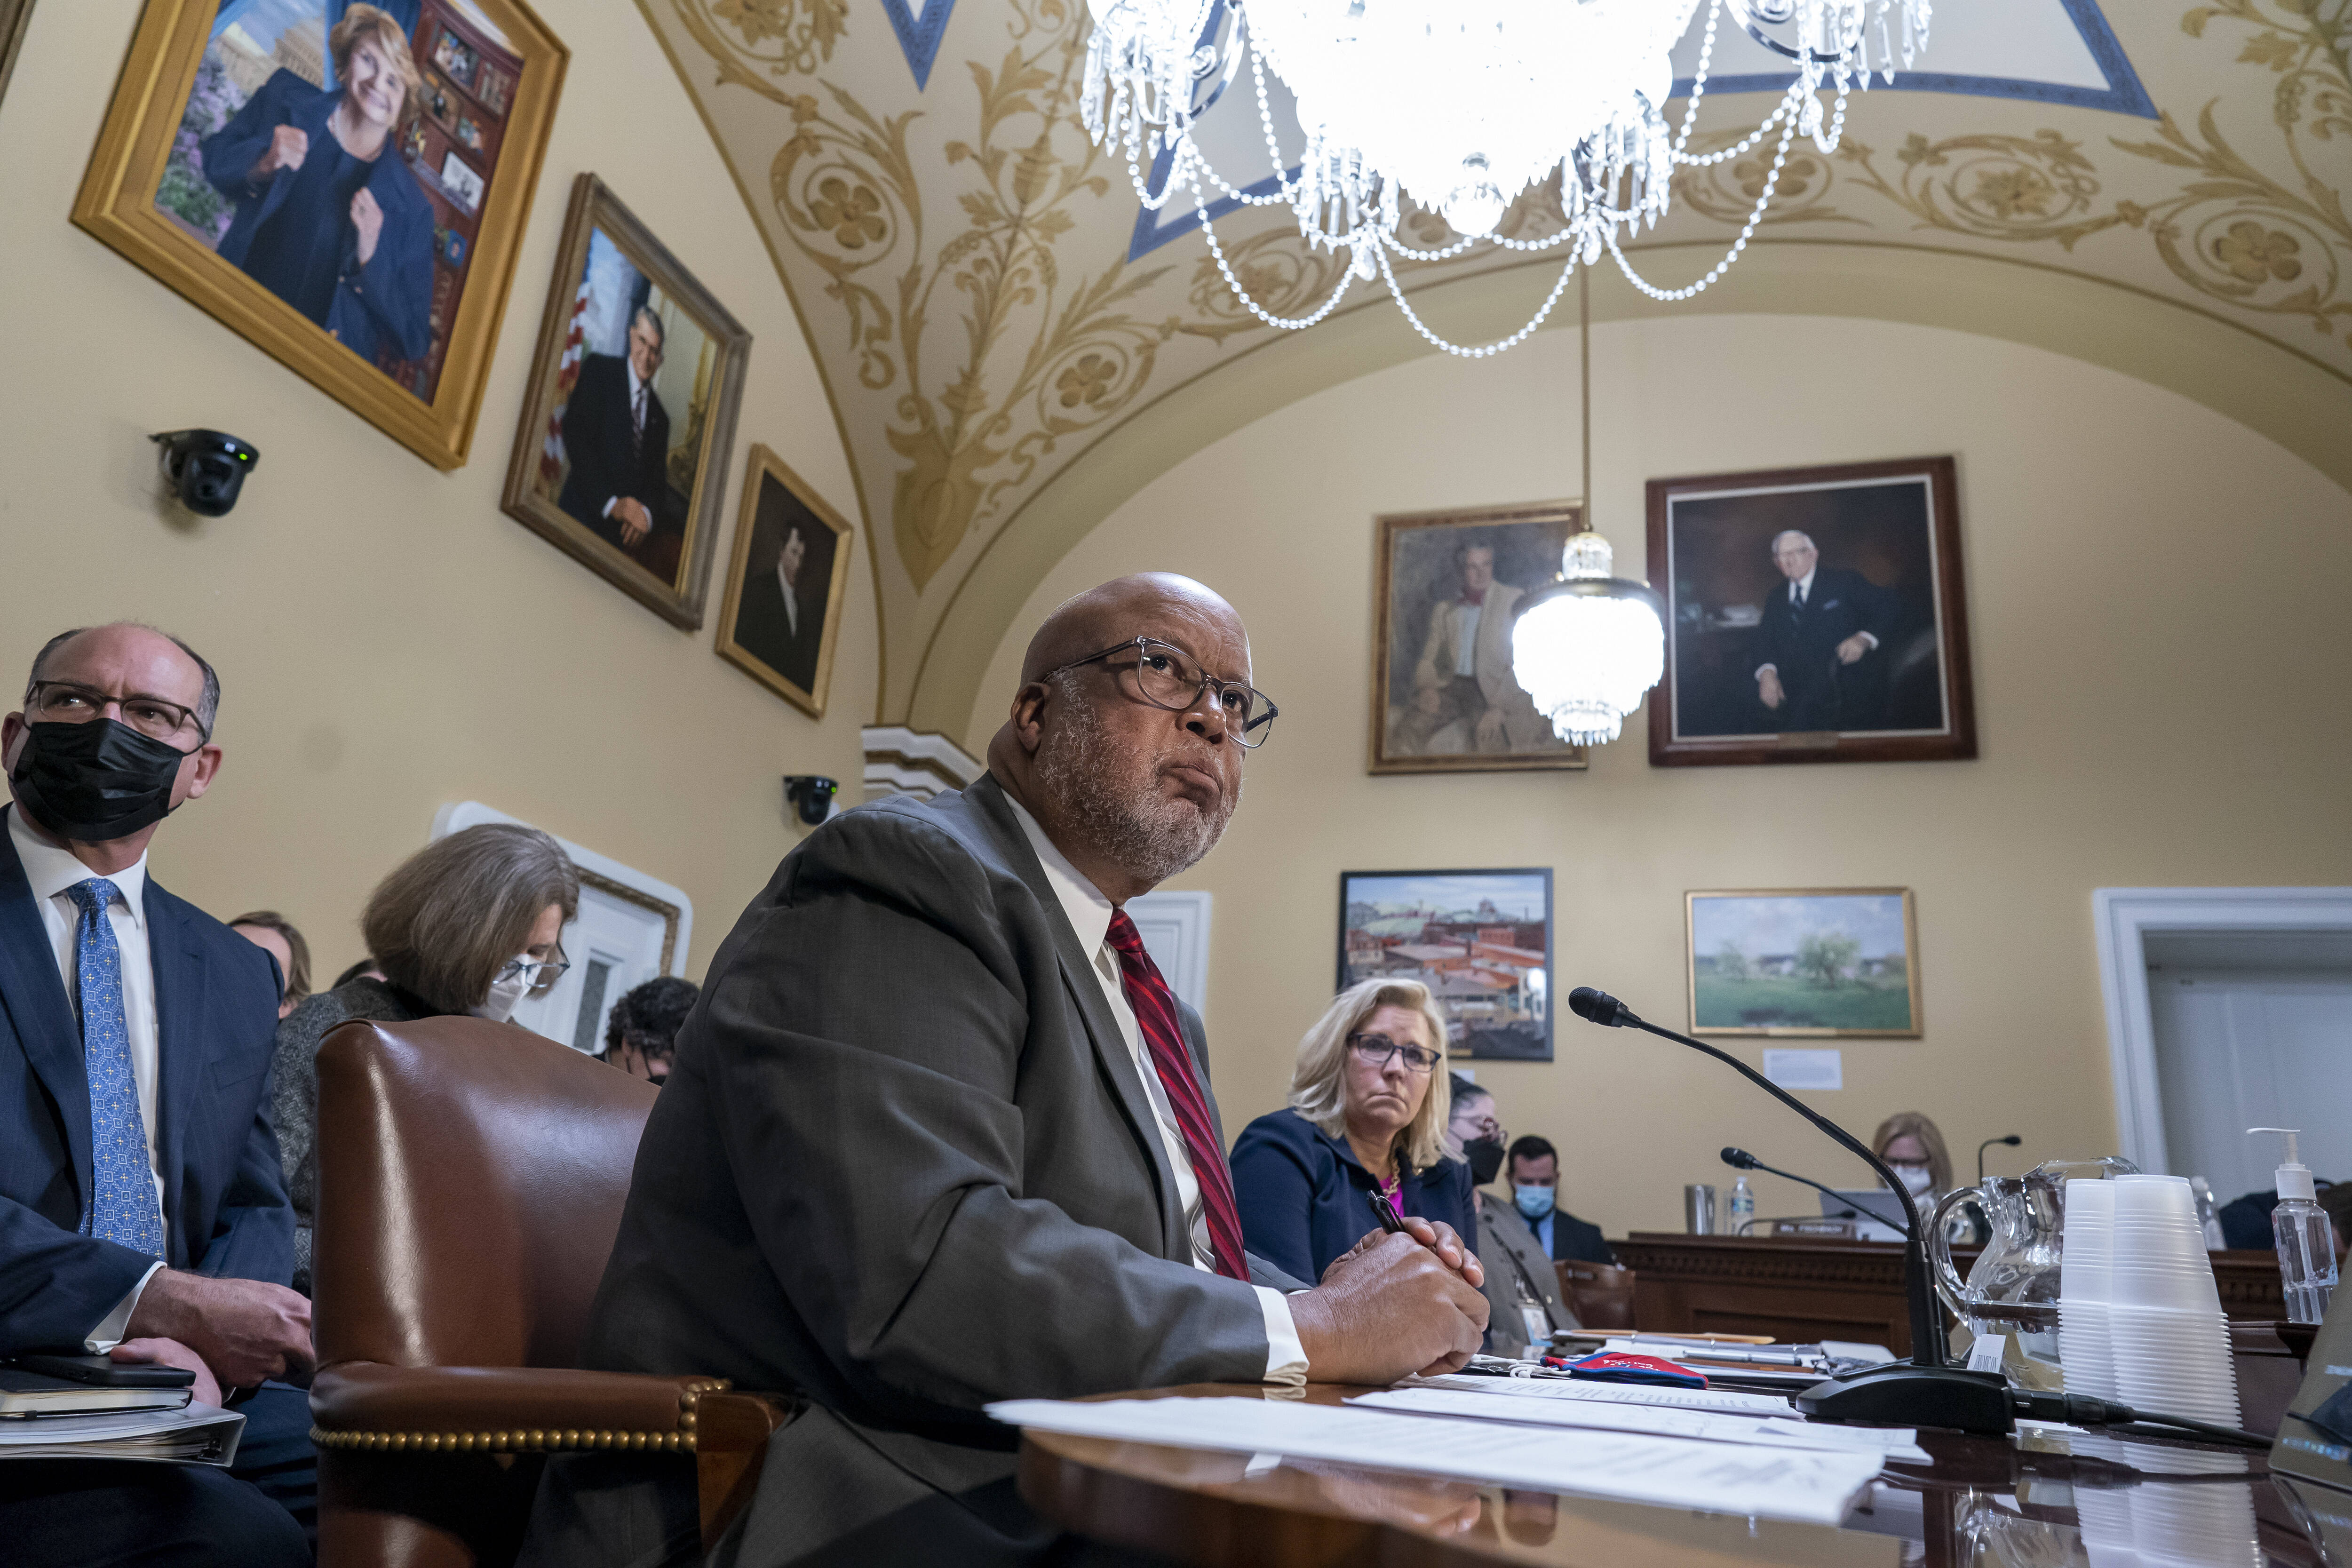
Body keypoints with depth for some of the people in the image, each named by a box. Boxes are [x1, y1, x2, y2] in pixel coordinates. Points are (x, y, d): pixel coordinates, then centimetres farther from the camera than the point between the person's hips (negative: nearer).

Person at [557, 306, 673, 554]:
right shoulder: (599, 369, 6)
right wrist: (611, 503, -13)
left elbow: (658, 481, 15)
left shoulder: (660, 416, 19)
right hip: (584, 516, -4)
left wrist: (647, 513, -9)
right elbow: (576, 439, -5)